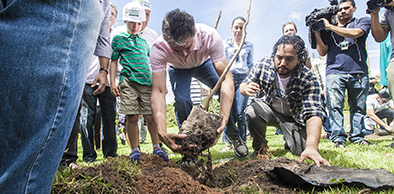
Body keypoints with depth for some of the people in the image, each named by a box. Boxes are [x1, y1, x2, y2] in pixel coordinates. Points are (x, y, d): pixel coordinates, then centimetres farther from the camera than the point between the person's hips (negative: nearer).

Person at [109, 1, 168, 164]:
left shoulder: (144, 42, 22)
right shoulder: (118, 38, 11)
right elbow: (114, 61, 9)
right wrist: (112, 83, 1)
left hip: (147, 82, 3)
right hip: (128, 82, -3)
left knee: (151, 116, -2)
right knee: (132, 117, -4)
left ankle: (156, 148, 6)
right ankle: (135, 150, 6)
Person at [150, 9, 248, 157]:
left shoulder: (210, 36, -41)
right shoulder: (158, 49, -39)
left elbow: (226, 79, -42)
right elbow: (158, 91, -41)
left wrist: (223, 121, -53)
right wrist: (162, 132, -55)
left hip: (204, 63, 1)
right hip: (179, 70, 0)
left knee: (228, 92, -21)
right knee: (181, 100, -27)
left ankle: (233, 135, 6)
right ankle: (189, 147, -3)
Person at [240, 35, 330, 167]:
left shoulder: (309, 79, -25)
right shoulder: (263, 65, -19)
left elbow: (314, 114, -34)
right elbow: (242, 86, -7)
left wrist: (312, 147, -50)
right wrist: (246, 88, -35)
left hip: (293, 117, 0)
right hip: (267, 110, 1)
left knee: (302, 150, -19)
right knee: (252, 111, -32)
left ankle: (289, 138, 19)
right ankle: (259, 147, -3)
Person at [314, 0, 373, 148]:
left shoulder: (363, 22, 16)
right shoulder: (328, 30, 19)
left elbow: (355, 33, -6)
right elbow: (322, 52, 12)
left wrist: (330, 26, -5)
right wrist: (317, 34, 0)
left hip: (359, 72, 0)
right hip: (335, 71, 0)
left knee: (358, 106, 1)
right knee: (335, 105, -10)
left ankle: (357, 136, 9)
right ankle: (338, 137, -7)